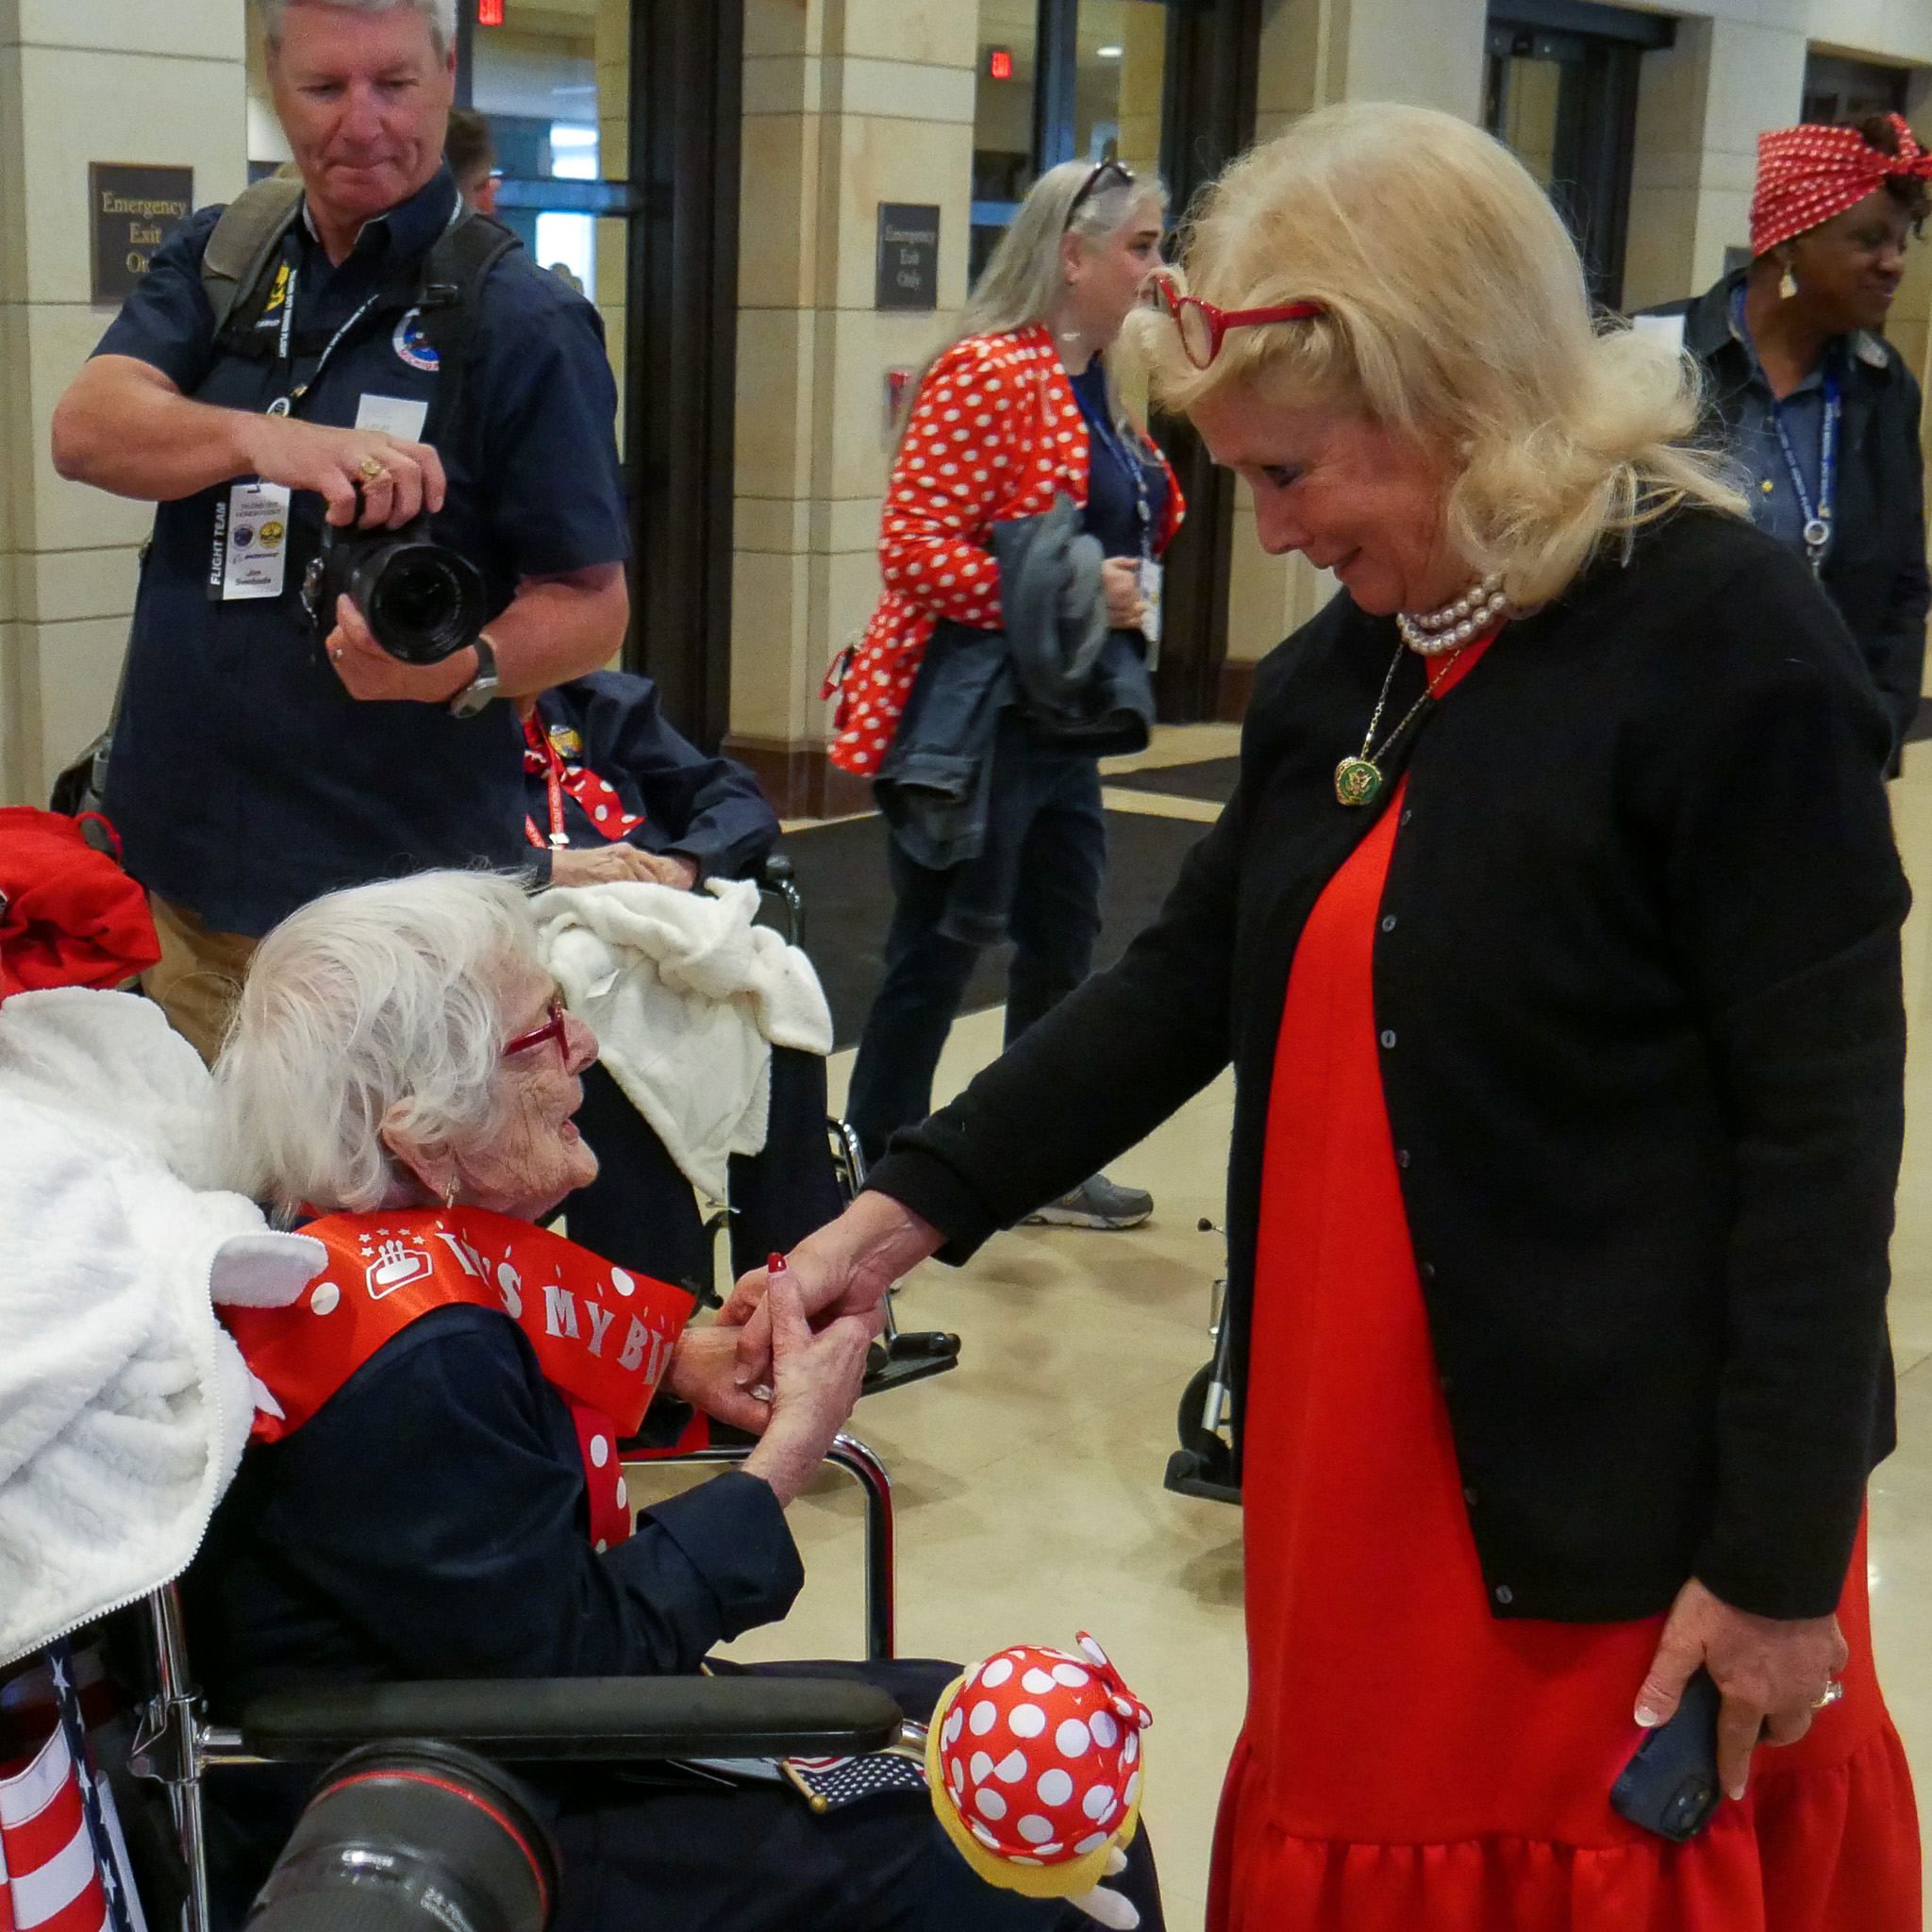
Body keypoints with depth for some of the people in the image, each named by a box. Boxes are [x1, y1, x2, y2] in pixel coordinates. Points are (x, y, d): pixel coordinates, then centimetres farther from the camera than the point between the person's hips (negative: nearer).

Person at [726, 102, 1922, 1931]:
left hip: (1623, 1500, -7)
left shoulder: (1722, 643, -15)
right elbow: (1185, 978, 11)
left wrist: (1781, 1558, -14)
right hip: (1360, 1461, 7)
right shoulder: (1342, 665, 7)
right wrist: (906, 1210, 3)